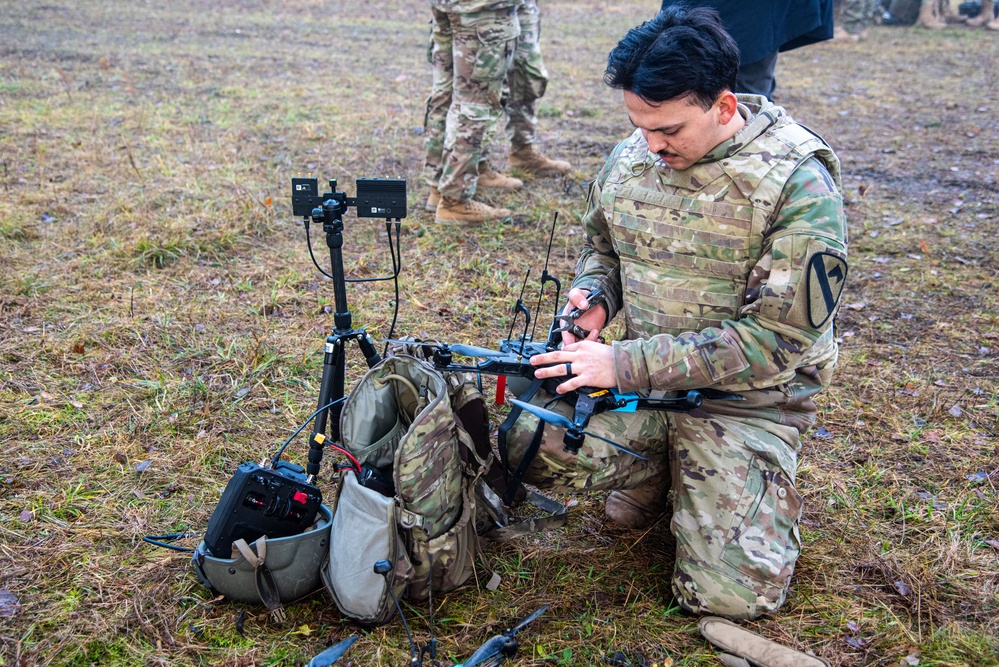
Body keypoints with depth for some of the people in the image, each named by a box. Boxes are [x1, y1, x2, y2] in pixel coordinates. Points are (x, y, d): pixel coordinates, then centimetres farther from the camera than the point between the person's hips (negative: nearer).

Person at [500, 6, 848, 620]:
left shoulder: (797, 182, -19)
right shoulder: (630, 158, -1)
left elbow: (778, 336, -23)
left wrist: (627, 364, -27)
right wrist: (594, 295, -8)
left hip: (747, 398, -4)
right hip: (642, 375, 5)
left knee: (730, 595, -13)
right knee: (530, 446, -21)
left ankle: (757, 480, 19)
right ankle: (660, 468, 10)